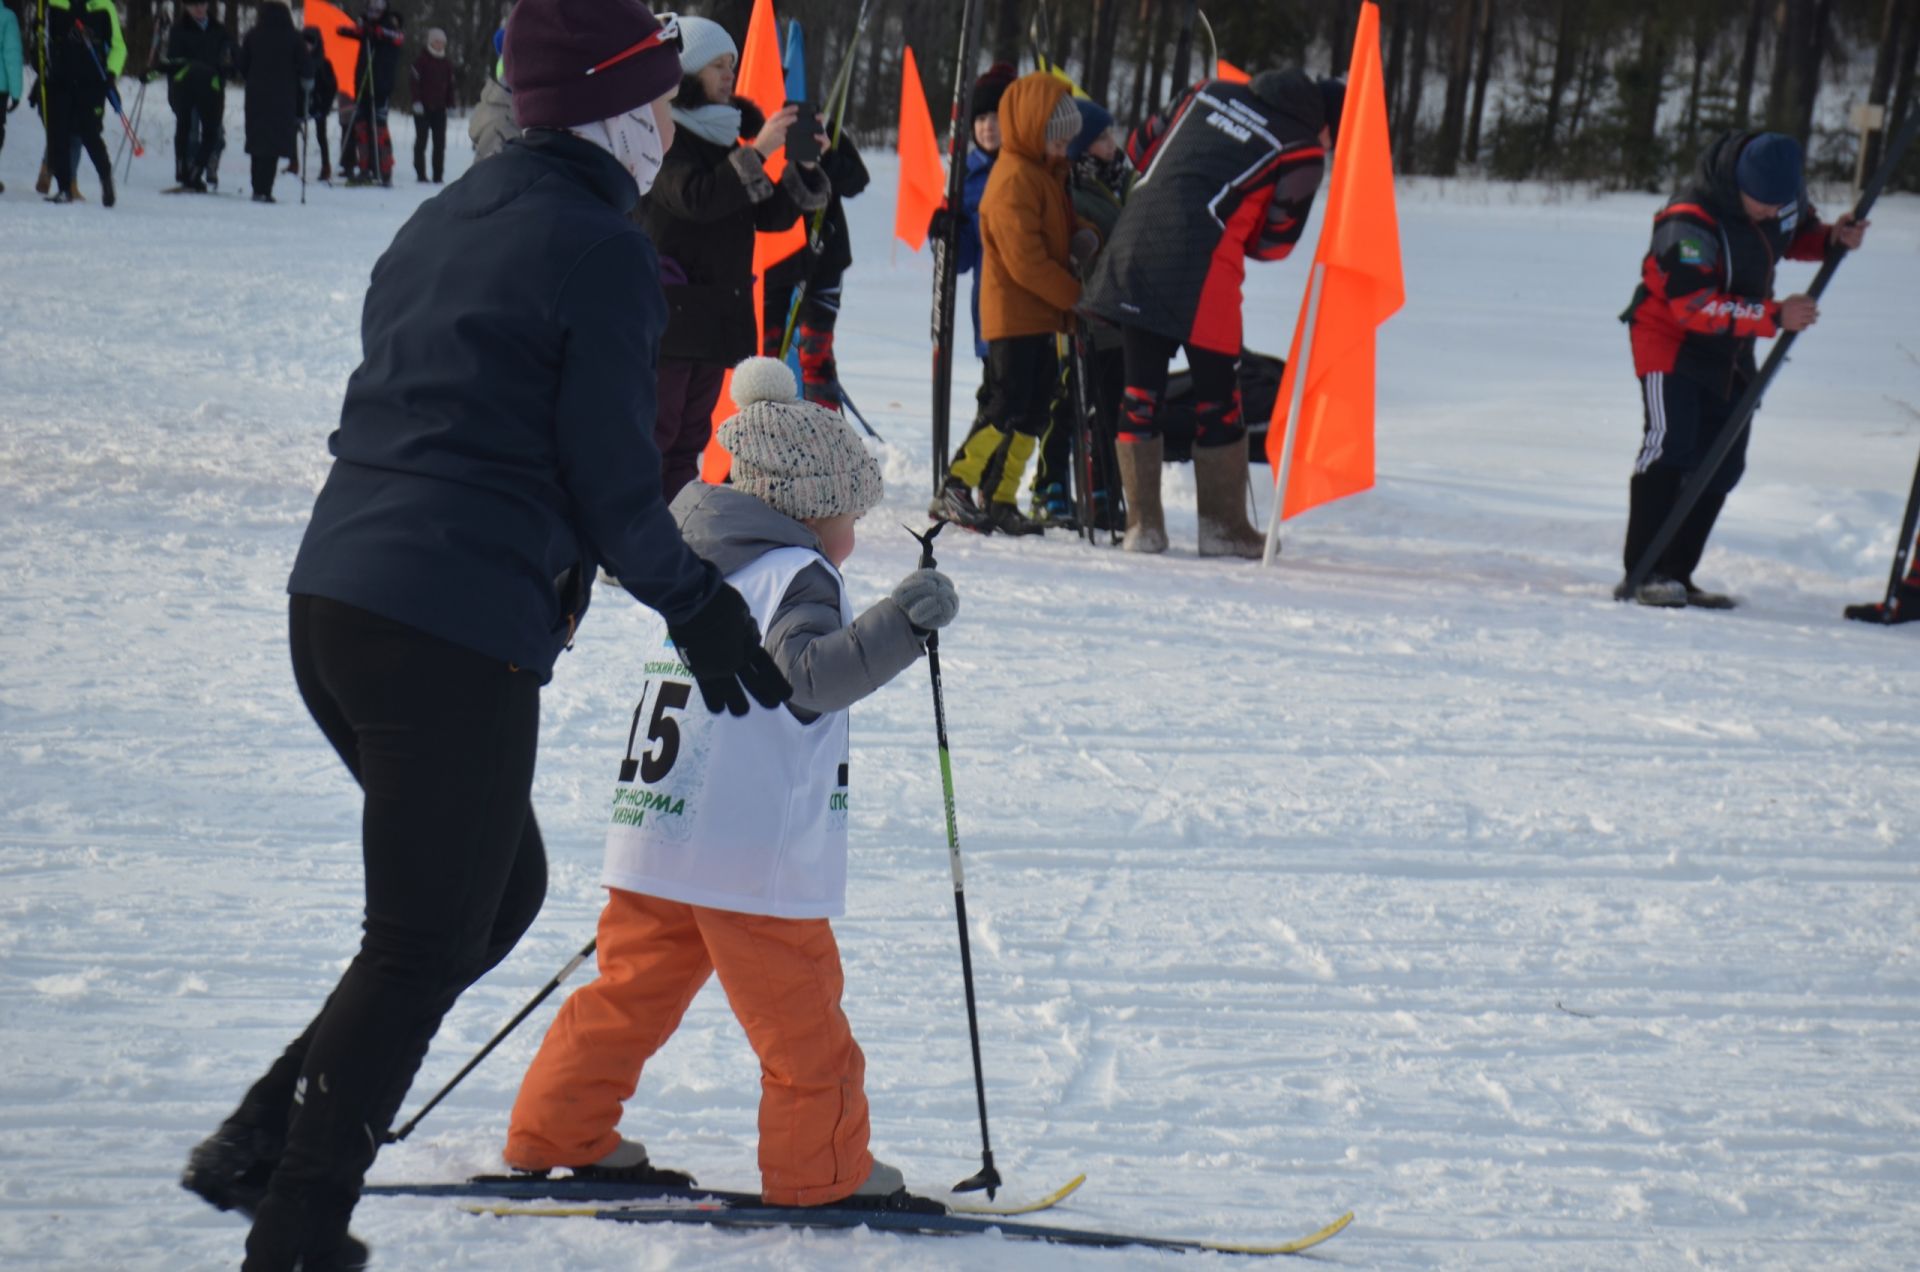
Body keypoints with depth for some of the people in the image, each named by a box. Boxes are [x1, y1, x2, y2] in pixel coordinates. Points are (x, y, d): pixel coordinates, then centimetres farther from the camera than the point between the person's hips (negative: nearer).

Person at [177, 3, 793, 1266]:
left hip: (331, 596, 8)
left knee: (502, 886, 21)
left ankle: (267, 1137, 16)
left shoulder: (443, 223, 15)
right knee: (426, 947, 3)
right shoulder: (603, 250, -9)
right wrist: (701, 606, 5)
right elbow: (611, 483, -9)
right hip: (457, 636, -8)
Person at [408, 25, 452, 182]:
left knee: (440, 142, 2)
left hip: (439, 108, 5)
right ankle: (420, 174, 3)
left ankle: (438, 175, 5)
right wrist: (417, 101, -16)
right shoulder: (421, 61, -4)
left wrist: (450, 105, 11)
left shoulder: (446, 64, 12)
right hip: (423, 107, -5)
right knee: (421, 141, -1)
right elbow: (413, 81, -8)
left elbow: (450, 86, 17)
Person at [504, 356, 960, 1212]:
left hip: (653, 844, 8)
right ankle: (822, 1169, 11)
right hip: (754, 855, -8)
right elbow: (811, 672, -27)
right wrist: (898, 623, -35)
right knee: (802, 1027, 3)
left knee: (630, 993, 16)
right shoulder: (796, 576, -10)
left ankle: (558, 1132, 19)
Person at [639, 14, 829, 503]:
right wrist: (758, 152, -24)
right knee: (652, 432, -8)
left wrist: (804, 168, -2)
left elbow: (771, 215, 14)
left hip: (716, 313, 8)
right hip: (667, 313, -8)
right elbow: (695, 197, -25)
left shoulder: (723, 138, 15)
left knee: (690, 436, 10)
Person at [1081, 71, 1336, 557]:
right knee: (1216, 395, 8)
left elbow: (1141, 146, 23)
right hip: (1203, 265, -5)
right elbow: (1276, 241, 4)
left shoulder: (1211, 91, 18)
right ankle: (1223, 526, 14)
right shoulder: (1302, 153, 3)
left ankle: (1142, 522, 12)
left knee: (1141, 389, 10)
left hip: (1136, 243, 5)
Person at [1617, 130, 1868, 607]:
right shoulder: (1688, 223, -31)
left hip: (1730, 348, 7)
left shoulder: (1786, 194, -8)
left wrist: (1831, 238, -8)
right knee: (1670, 443, -20)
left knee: (1723, 463, 4)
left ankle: (1676, 574, 9)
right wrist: (1774, 317, -34)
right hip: (1670, 335, -7)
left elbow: (1796, 234, 14)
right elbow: (1695, 307, -32)